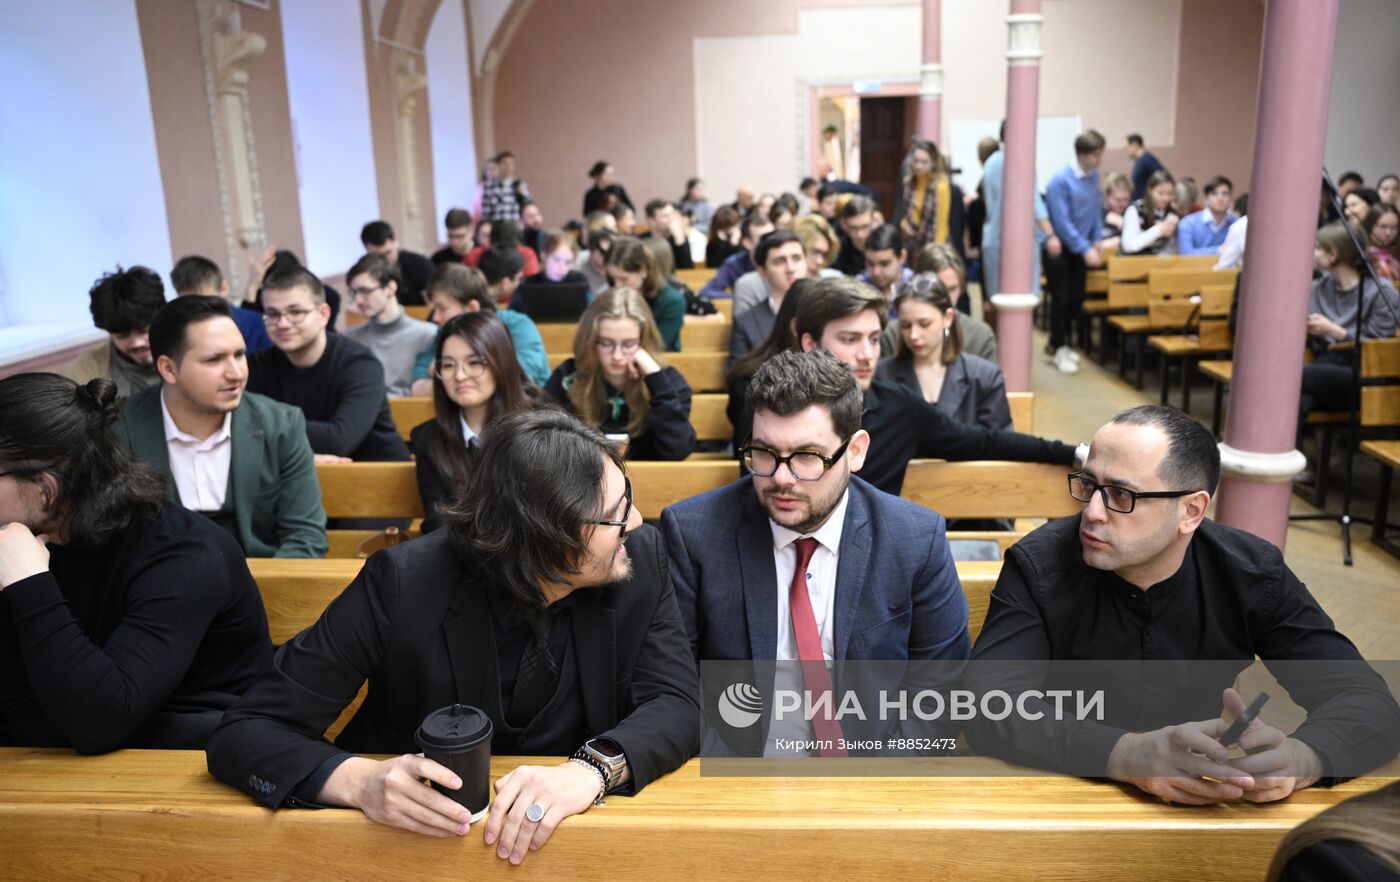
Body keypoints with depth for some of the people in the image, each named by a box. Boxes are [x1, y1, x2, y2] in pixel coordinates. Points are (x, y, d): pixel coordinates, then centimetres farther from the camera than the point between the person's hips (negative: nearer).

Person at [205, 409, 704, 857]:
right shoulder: (404, 584, -21)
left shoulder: (640, 560, -13)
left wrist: (591, 769, -34)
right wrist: (361, 781, -38)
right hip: (417, 831, -1)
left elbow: (677, 703, -14)